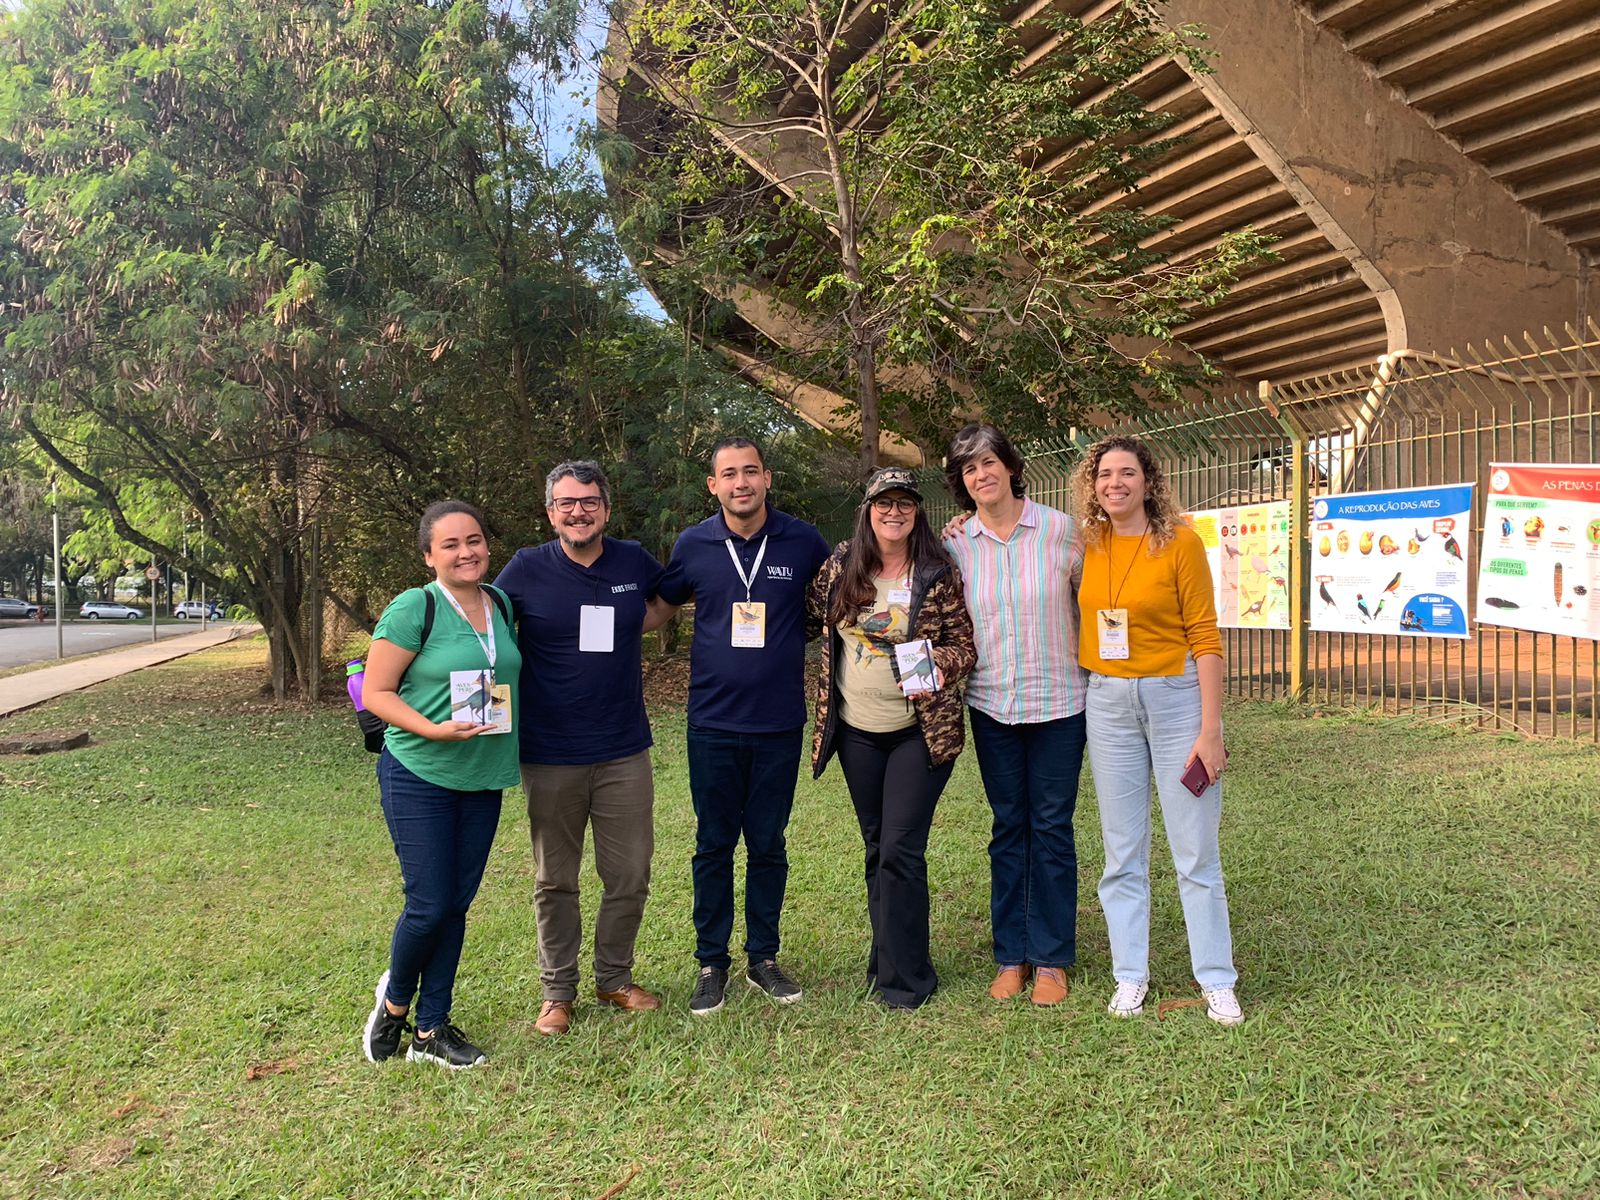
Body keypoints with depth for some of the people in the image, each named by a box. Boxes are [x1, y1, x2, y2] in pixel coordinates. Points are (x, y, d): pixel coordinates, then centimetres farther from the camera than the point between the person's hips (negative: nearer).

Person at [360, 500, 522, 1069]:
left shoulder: (502, 605, 6)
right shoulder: (414, 609, -13)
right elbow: (374, 691, -12)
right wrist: (432, 729, -24)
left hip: (482, 780, 6)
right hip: (419, 775, -5)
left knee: (457, 904, 10)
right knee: (430, 905, -3)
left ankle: (431, 1030, 24)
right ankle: (394, 1000, 27)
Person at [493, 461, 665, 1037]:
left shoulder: (635, 562, 1)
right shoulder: (526, 569, -5)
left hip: (624, 752, 2)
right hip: (550, 757, -2)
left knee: (630, 877, 9)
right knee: (555, 882, 11)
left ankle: (615, 979, 30)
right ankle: (557, 991, 27)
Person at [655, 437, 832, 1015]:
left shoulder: (804, 542, -3)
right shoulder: (692, 545, -1)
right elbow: (658, 606, 15)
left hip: (780, 723, 0)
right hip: (713, 723, 0)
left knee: (768, 846, 11)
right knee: (714, 846, 9)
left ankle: (764, 957, 28)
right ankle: (711, 963, 24)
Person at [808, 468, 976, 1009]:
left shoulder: (939, 574, -6)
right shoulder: (840, 565, 2)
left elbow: (967, 643, -4)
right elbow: (816, 612, 18)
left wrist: (939, 665, -23)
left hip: (920, 730, -3)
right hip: (857, 730, 4)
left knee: (901, 850, -6)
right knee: (876, 848, 13)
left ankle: (902, 977, 7)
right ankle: (890, 956, 28)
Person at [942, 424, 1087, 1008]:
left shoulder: (1062, 530, -5)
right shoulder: (956, 544, 1)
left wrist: (1092, 670, 1)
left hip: (1059, 701, -2)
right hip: (992, 703, 2)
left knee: (1052, 828, 5)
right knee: (1009, 827, 11)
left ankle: (1051, 959, 19)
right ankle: (1011, 954, 23)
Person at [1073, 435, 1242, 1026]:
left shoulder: (1180, 542, -8)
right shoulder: (1088, 546, 3)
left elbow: (1205, 638, -10)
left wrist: (1210, 730, -13)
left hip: (1175, 698, -4)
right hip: (1107, 704, 4)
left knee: (1196, 852, 4)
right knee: (1122, 853, 10)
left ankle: (1217, 982, 17)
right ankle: (1130, 977, 22)